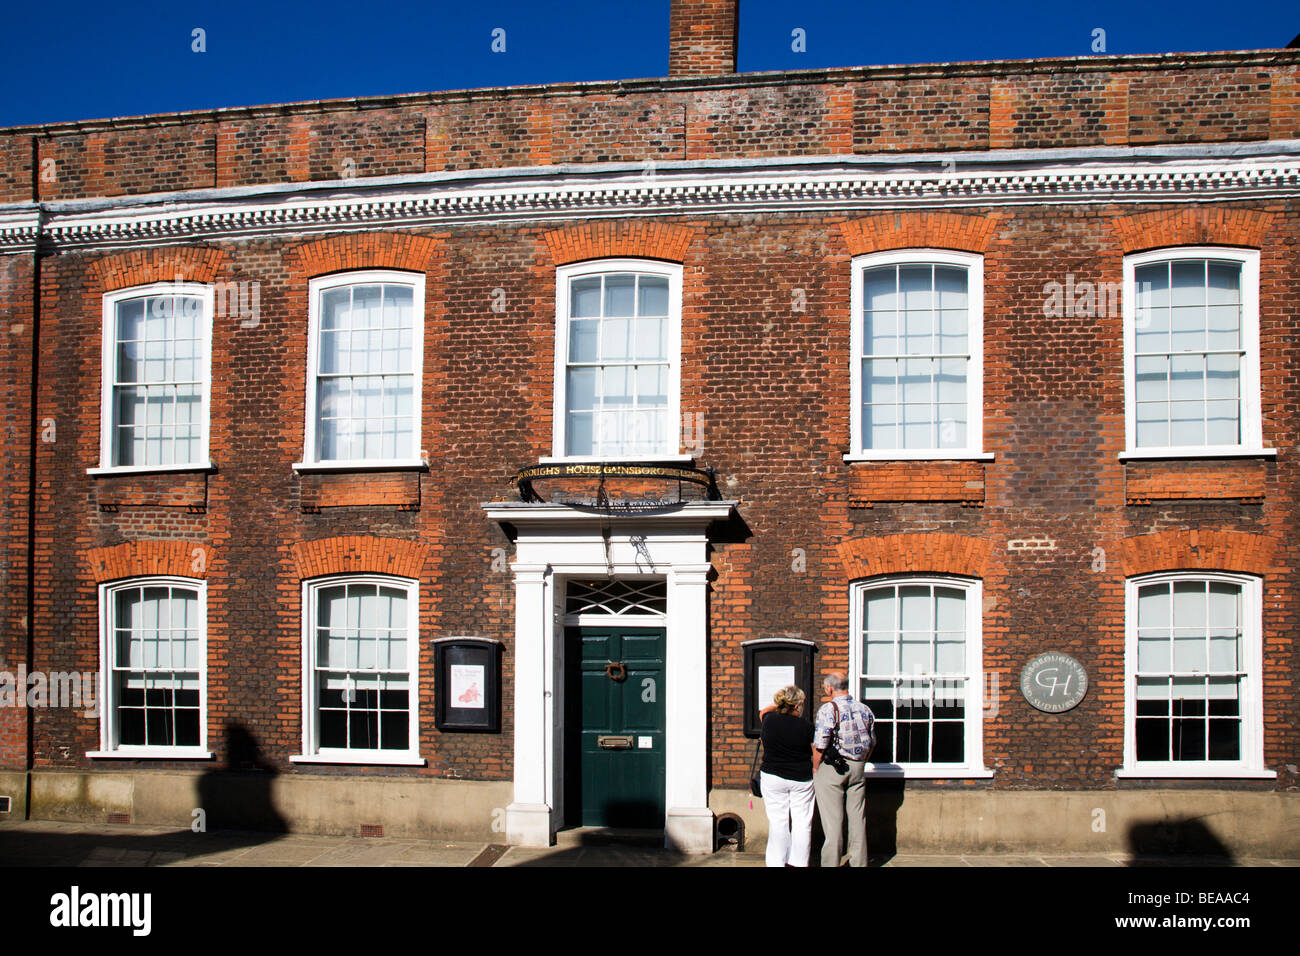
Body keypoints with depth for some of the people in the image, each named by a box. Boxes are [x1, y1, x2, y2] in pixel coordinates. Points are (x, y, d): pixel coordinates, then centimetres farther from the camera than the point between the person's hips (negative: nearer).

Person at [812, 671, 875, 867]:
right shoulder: (865, 710, 6)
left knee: (832, 820, 0)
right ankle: (859, 862, 17)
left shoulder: (828, 709, -12)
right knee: (857, 817, 11)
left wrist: (815, 769, -1)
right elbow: (872, 742, 13)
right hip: (858, 767, 5)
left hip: (832, 768, -5)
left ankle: (831, 863, 4)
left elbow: (819, 745, -14)